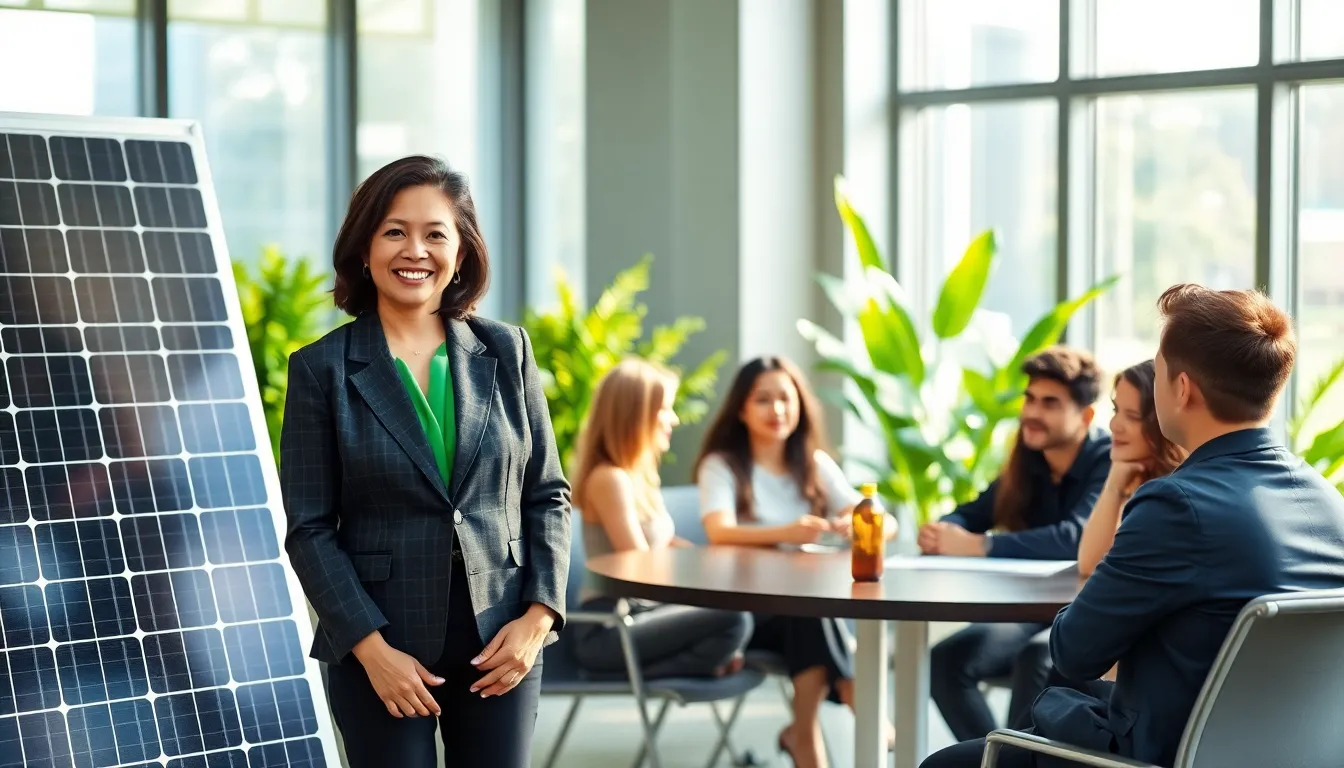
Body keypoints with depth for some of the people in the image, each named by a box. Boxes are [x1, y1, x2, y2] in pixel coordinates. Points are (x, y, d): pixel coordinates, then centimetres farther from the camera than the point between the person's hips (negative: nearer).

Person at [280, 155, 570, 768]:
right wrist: (371, 647, -12)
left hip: (501, 642, 2)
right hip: (380, 648, -2)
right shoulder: (321, 369, -2)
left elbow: (547, 494, 9)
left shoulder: (506, 351, 6)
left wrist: (538, 615, -3)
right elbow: (309, 529, -4)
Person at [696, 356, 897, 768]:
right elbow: (719, 533, -21)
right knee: (811, 608, -34)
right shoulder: (722, 465, 0)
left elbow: (886, 524, 0)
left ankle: (805, 732, -28)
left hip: (809, 605, 3)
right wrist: (785, 534, -39)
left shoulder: (815, 465, 11)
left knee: (814, 617, -34)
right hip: (742, 611, -3)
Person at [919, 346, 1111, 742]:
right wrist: (942, 533, -19)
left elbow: (1077, 537, -32)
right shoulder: (1028, 463, 5)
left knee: (1037, 658, -36)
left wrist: (978, 546, -35)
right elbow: (970, 516, 7)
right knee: (944, 660, -12)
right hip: (1033, 613, 7)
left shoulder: (1109, 462, -17)